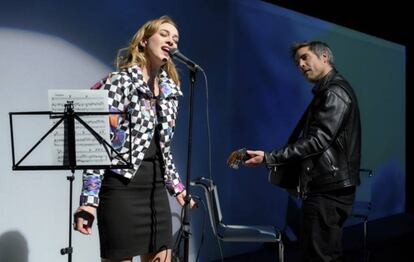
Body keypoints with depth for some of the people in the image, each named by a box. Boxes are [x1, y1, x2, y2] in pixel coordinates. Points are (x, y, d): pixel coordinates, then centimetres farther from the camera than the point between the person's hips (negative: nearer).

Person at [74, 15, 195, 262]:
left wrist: (178, 188, 21)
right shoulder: (120, 81, -7)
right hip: (122, 189, -7)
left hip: (156, 190, 7)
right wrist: (89, 201, -18)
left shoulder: (170, 90, 13)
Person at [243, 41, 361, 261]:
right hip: (325, 187, 10)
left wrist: (269, 158, -21)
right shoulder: (326, 92, 20)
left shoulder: (335, 92, -12)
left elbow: (317, 141, -21)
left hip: (328, 190, -10)